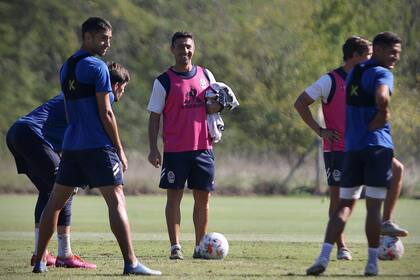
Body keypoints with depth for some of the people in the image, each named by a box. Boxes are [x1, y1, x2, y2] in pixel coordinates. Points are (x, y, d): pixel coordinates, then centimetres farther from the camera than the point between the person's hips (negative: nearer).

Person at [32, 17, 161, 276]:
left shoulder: (66, 68, 15)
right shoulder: (97, 67, -9)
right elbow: (105, 114, -10)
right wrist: (120, 150, -4)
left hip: (71, 145, 7)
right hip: (98, 146, -7)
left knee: (55, 202, 14)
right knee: (117, 201, -9)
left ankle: (40, 260, 16)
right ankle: (131, 262, -16)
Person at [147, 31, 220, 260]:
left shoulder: (206, 76, 9)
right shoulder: (164, 81, -2)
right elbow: (154, 116, -1)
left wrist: (217, 106, -7)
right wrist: (153, 148, -9)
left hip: (203, 147, 4)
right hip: (175, 149, -3)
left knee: (203, 198, 6)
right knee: (174, 196, -2)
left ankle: (200, 247, 13)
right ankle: (175, 247, 0)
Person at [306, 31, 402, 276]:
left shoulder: (355, 72, 18)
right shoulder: (382, 74, -9)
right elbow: (382, 97, -29)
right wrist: (382, 117, -13)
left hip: (352, 147, 6)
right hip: (378, 146, -6)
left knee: (345, 204, 7)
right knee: (374, 206, 0)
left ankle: (324, 258, -7)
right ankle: (372, 263, 4)